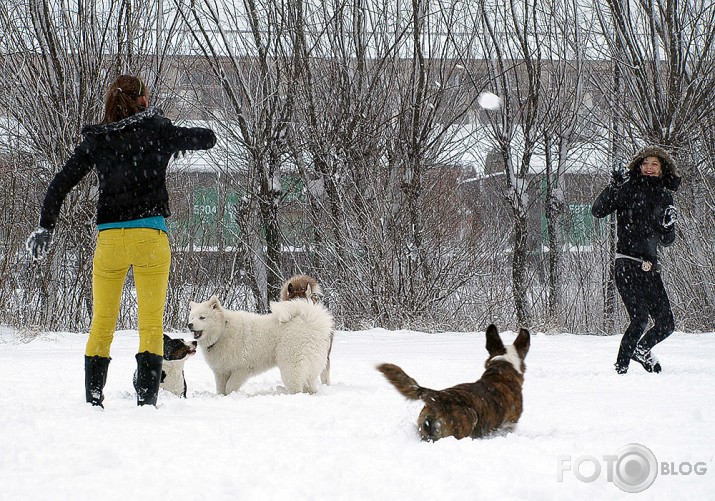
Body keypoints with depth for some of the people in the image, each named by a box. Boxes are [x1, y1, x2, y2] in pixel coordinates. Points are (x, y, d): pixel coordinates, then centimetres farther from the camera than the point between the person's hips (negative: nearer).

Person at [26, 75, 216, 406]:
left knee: (101, 323, 11)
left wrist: (45, 227, 9)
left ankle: (92, 396, 8)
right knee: (152, 322, 0)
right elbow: (208, 138, 13)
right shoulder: (157, 131, 4)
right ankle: (147, 397, -9)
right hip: (150, 234, -2)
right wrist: (177, 142, 29)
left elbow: (61, 183, 5)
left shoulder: (95, 140, 9)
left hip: (108, 237, 2)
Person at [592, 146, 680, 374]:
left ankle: (642, 350, 31)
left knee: (666, 324, 5)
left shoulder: (664, 196, 16)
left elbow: (666, 241, 19)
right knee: (640, 319, -17)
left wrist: (669, 225, -2)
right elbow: (598, 211, -9)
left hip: (650, 267, 6)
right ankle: (621, 366, -4)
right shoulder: (628, 187, 0)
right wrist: (612, 189, -20)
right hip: (628, 265, -6)